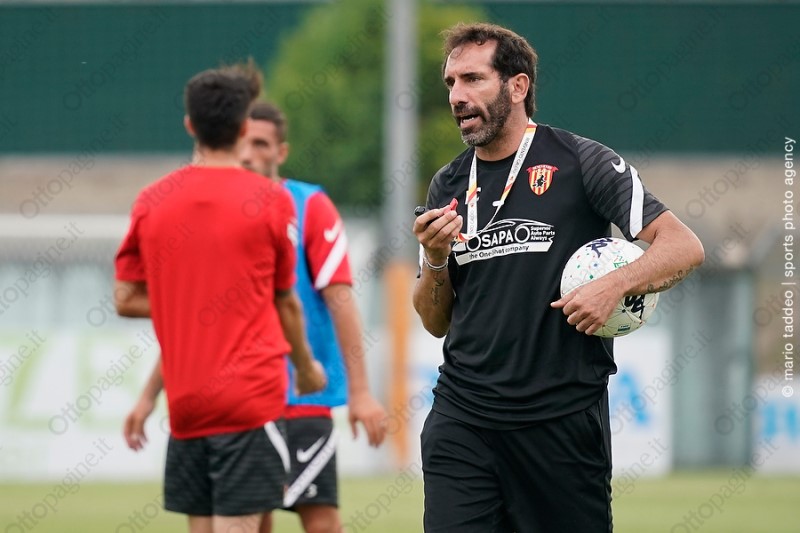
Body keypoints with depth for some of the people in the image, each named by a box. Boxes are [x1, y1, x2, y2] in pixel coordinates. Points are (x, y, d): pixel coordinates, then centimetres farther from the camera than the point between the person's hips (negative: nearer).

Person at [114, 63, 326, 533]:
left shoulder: (152, 202, 5)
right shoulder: (271, 200, -4)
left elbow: (126, 299, 7)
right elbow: (285, 303, 6)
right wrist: (306, 367, 21)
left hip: (185, 401, 4)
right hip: (251, 395, -4)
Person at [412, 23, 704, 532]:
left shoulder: (580, 161, -3)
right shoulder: (448, 187, 12)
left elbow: (684, 246, -7)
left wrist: (614, 284, -22)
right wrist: (435, 260, -3)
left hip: (565, 418, -3)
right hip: (463, 419, 4)